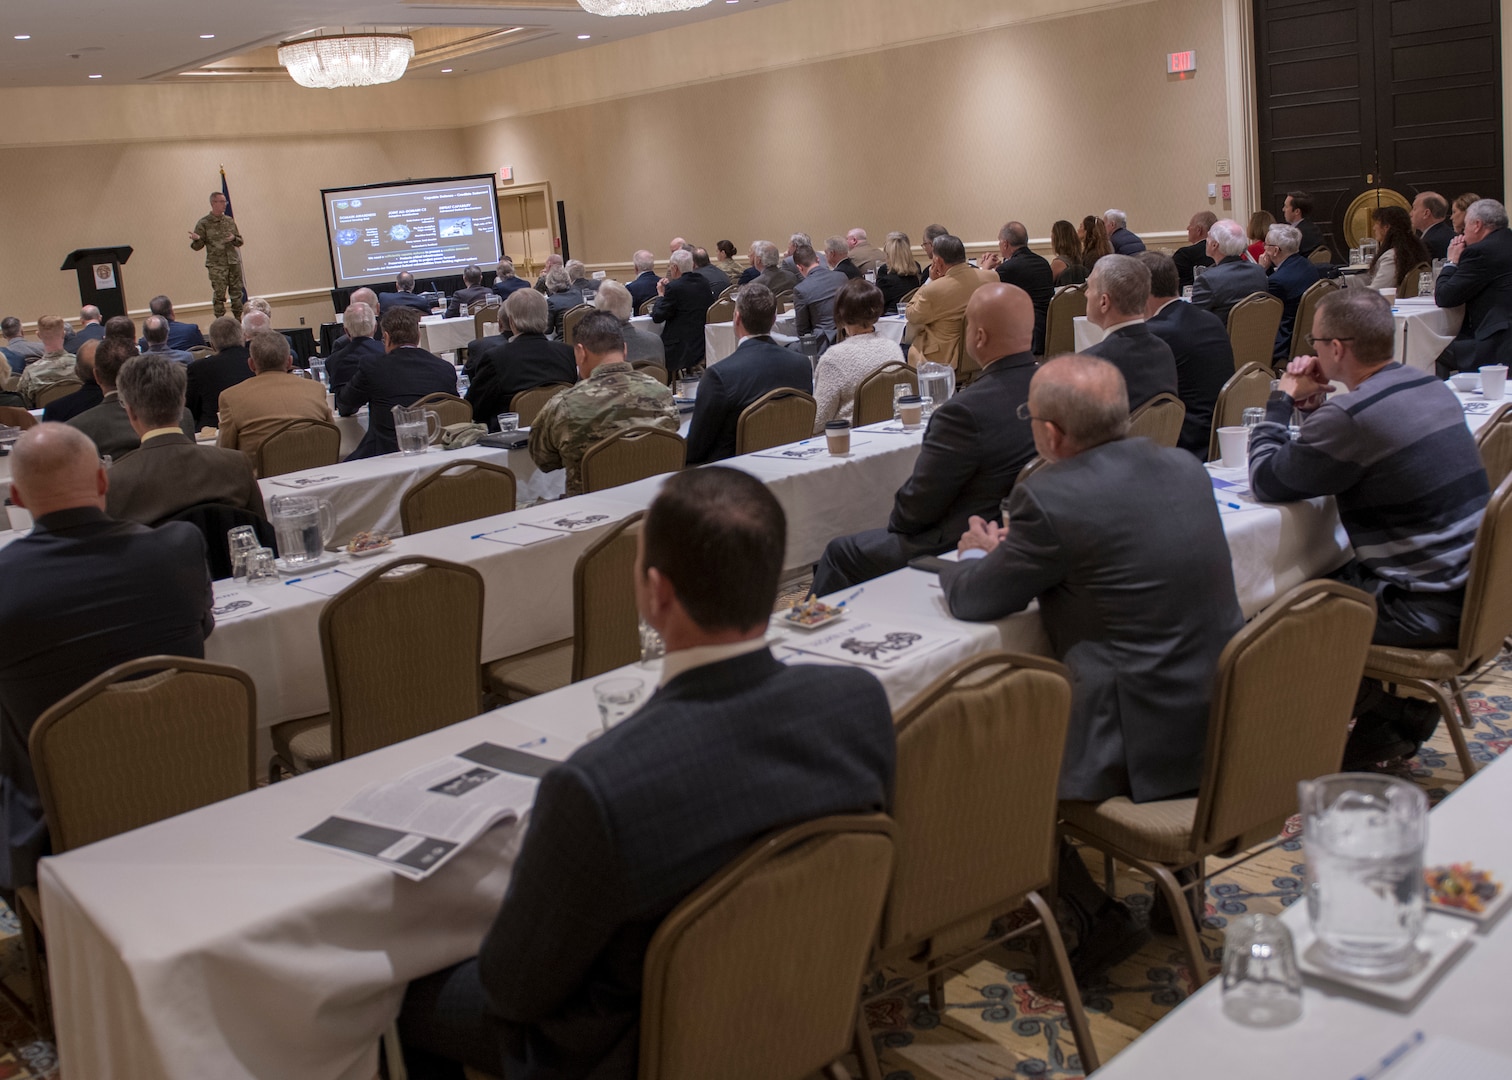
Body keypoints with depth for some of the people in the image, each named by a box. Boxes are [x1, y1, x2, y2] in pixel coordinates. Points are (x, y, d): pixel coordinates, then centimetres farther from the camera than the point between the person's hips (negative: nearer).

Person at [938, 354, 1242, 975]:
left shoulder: (1050, 499, -19)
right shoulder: (1184, 467, 4)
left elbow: (972, 601, -6)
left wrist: (977, 556, 16)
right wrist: (1015, 553, 19)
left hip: (1145, 741, -8)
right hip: (1222, 717, 9)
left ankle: (1095, 917, 11)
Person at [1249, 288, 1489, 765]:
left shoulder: (1351, 416, -23)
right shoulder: (1432, 387, 6)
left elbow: (1266, 480, -13)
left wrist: (1282, 399, -1)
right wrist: (1312, 404, 7)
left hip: (1424, 611, -9)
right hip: (1470, 588, 9)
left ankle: (1396, 716, 16)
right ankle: (1405, 703, 24)